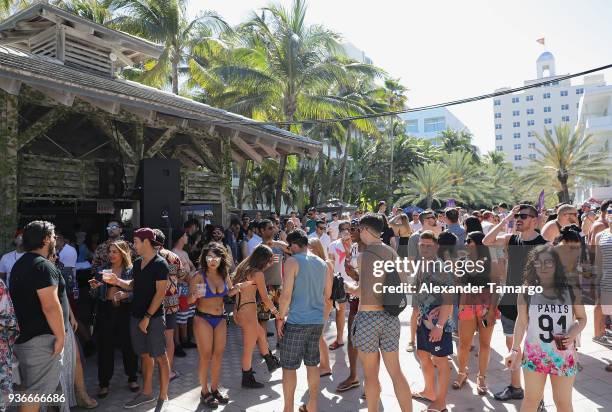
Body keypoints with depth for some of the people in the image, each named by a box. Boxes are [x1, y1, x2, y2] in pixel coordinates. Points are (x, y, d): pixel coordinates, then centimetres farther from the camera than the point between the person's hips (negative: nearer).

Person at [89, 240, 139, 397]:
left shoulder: (131, 271, -2)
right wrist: (94, 287, -9)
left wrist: (126, 294, -23)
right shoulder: (102, 270, 7)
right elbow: (95, 295, 12)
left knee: (128, 345, 5)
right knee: (104, 347, 4)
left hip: (125, 311, -2)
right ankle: (104, 383, 19)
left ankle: (132, 378, 23)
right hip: (105, 311, 2)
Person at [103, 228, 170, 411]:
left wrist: (147, 317, -18)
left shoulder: (160, 264, -13)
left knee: (159, 356, 1)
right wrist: (117, 281, 1)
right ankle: (147, 392, 29)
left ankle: (163, 397, 11)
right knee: (145, 355, 16)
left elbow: (160, 293, -17)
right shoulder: (137, 263, 9)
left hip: (154, 317, -7)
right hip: (136, 315, 7)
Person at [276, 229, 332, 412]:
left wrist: (280, 317, -6)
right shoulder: (321, 263, 9)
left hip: (297, 321, -6)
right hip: (317, 320, 6)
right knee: (312, 363, 18)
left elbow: (286, 294, -15)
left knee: (289, 366, 6)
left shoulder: (292, 261, -10)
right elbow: (327, 293, 16)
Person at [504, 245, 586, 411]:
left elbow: (582, 318, 4)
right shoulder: (527, 291, -8)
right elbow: (521, 322, -1)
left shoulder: (571, 290, -7)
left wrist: (574, 333, -16)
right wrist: (515, 350, -4)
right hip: (534, 354, 0)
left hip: (564, 355, 0)